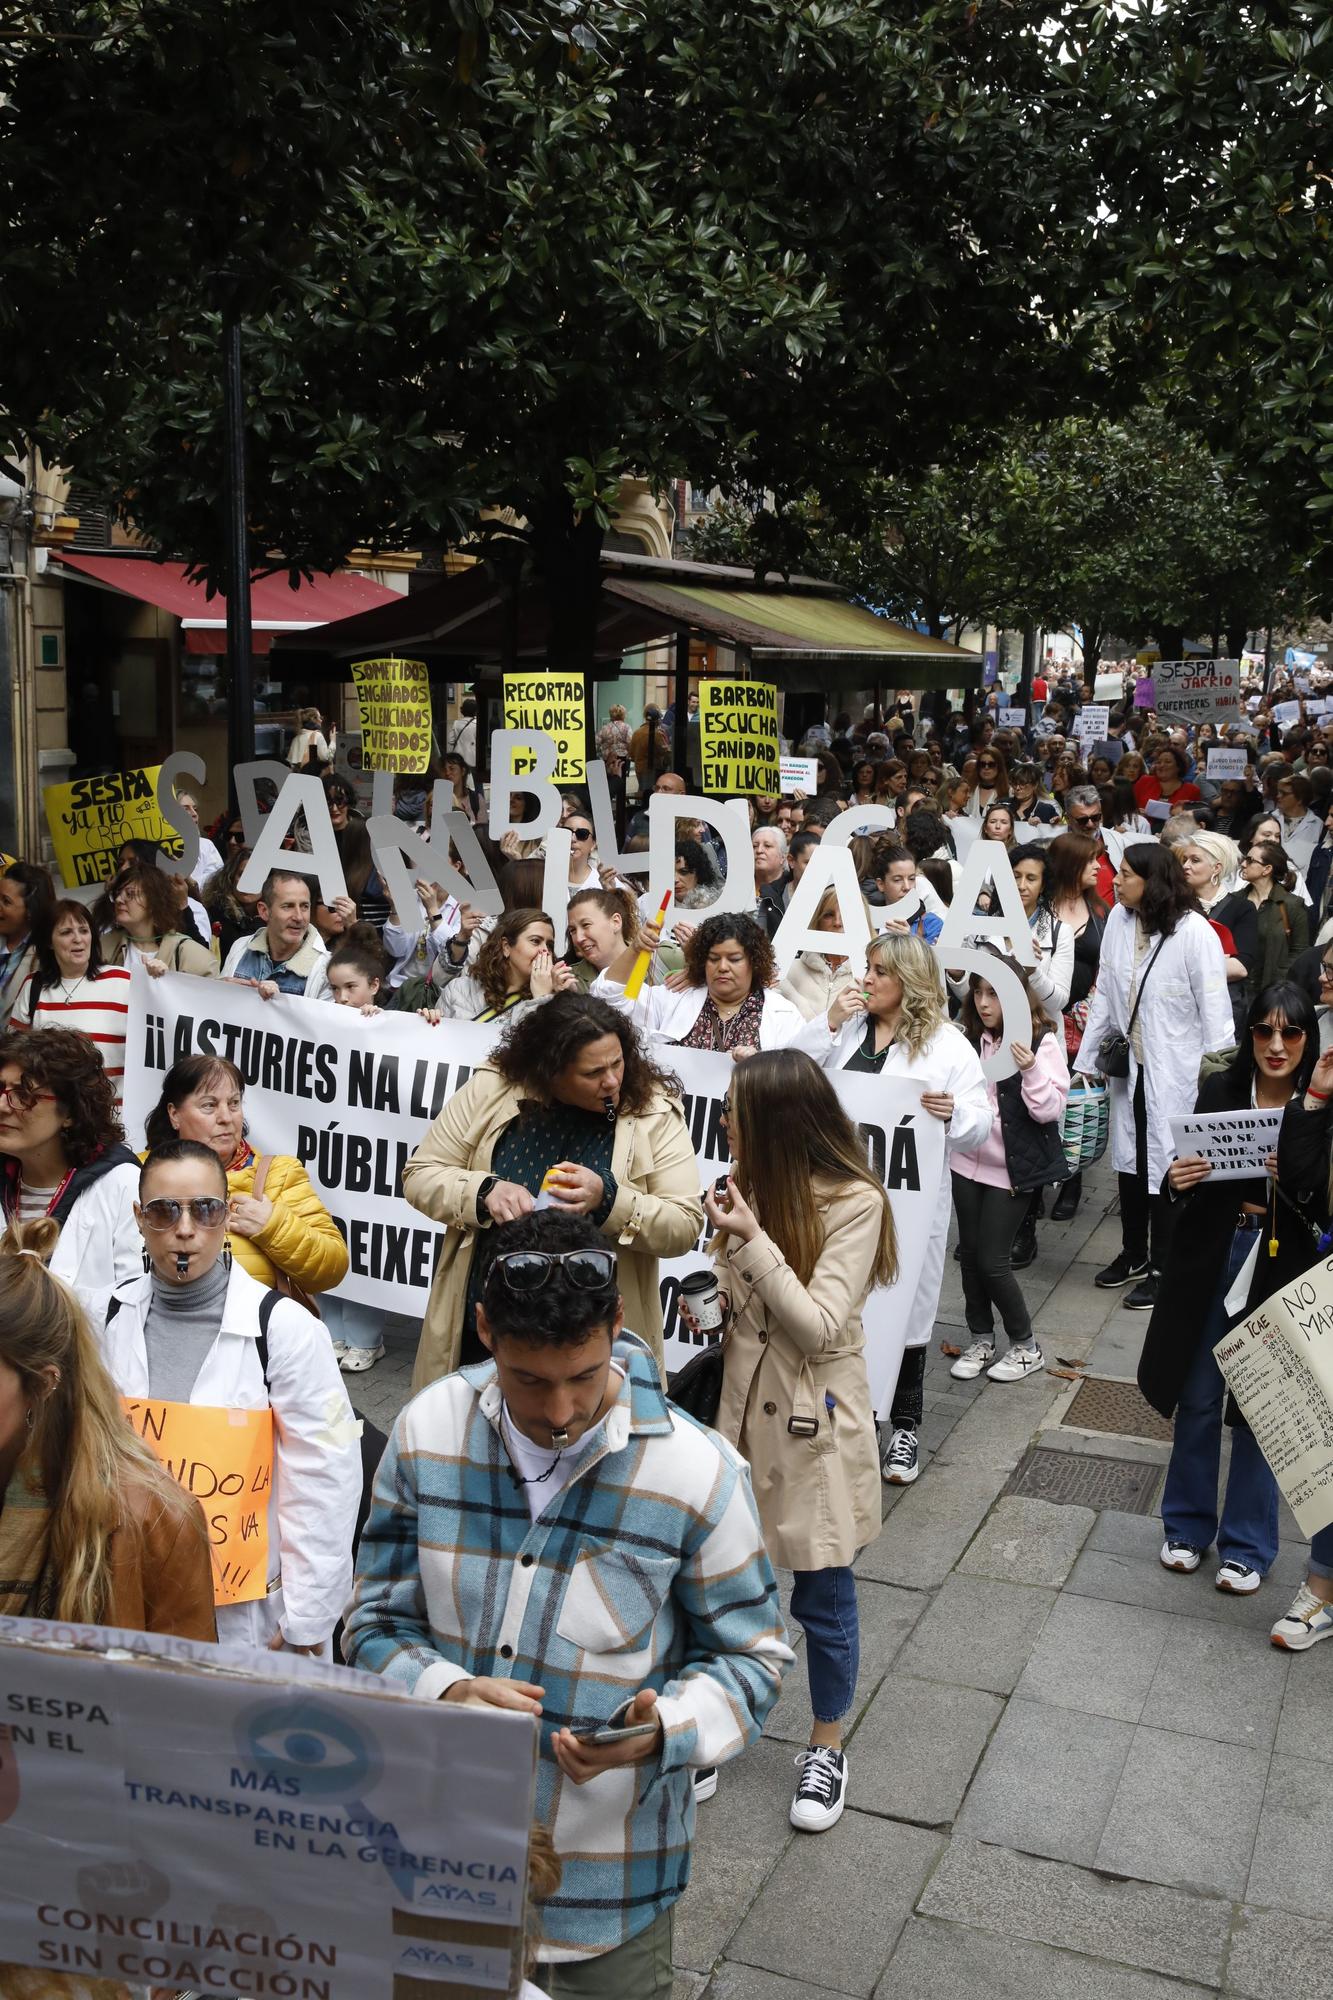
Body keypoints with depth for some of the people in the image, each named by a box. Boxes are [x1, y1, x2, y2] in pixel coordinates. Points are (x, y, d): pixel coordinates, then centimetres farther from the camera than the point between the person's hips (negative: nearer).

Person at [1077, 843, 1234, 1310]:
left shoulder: (1193, 930, -17)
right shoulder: (1118, 920, -1)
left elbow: (1214, 1004, -13)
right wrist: (1088, 1055, 9)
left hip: (1175, 1070, -6)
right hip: (1127, 1063, 6)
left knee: (1167, 1166, 1)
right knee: (1130, 1161, 16)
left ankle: (1162, 1268, 16)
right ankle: (1134, 1254, 34)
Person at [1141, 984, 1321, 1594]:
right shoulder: (1218, 1091, -3)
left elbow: (1325, 1210, -7)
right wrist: (1177, 1181, -15)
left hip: (1280, 1269, -2)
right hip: (1211, 1261, 2)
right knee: (1197, 1397, 12)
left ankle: (1247, 1545, 25)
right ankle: (1188, 1525, 31)